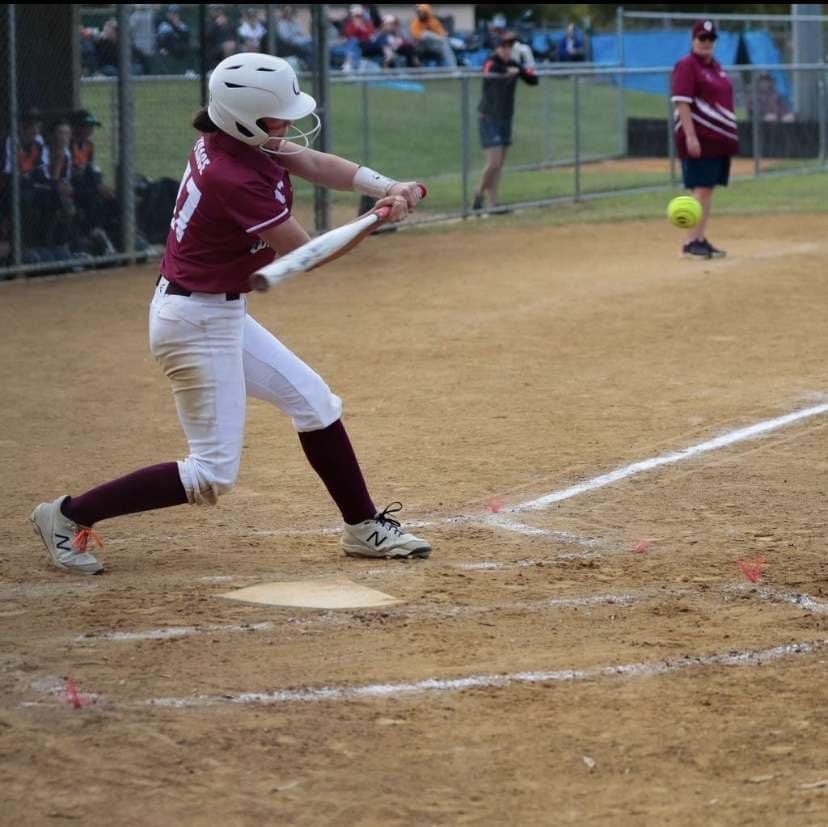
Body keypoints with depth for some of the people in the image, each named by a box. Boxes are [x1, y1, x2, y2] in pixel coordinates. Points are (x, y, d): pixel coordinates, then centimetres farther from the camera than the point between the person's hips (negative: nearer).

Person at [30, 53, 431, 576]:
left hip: (222, 314, 10)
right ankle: (70, 515, 4)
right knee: (213, 475, -3)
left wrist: (387, 188, -16)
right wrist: (379, 219, -6)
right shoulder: (235, 180, -28)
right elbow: (306, 252, -18)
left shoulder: (232, 140, -2)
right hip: (197, 322, -10)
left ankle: (364, 527, 29)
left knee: (313, 401, 17)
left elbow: (316, 164, -1)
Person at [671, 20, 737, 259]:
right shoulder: (687, 66, -9)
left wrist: (730, 136, 20)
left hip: (719, 140, 8)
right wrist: (690, 136, -24)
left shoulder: (716, 66, 17)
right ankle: (690, 243, -12)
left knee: (708, 189, 7)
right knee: (701, 189, -11)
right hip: (699, 140, -8)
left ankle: (701, 239, 10)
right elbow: (682, 102, -17)